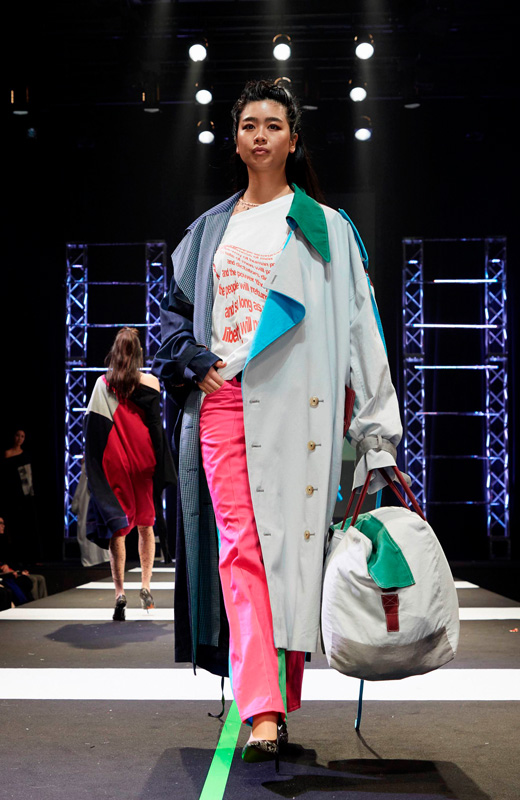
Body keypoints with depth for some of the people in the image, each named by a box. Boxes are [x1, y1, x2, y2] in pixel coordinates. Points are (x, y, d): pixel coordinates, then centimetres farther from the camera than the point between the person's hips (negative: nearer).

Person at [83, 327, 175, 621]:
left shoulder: (103, 383, -1)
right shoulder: (150, 382, -3)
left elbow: (92, 424, 0)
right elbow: (156, 426, -4)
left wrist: (96, 472, 6)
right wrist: (160, 466, 2)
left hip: (114, 461, 0)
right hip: (142, 459, 0)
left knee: (117, 525, 1)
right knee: (145, 523, 14)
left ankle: (120, 592, -9)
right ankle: (146, 585, 5)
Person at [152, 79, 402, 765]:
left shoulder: (323, 226, 9)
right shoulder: (211, 227, 19)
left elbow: (355, 319, 4)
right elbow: (176, 306, 23)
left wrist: (366, 412, -3)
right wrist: (193, 361, 3)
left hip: (294, 401, -2)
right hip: (222, 399, 2)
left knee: (291, 539, -3)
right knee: (239, 545, -9)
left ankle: (285, 693, 10)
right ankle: (263, 709, -14)